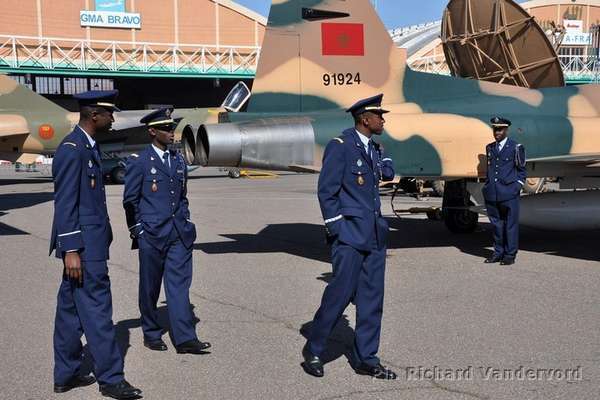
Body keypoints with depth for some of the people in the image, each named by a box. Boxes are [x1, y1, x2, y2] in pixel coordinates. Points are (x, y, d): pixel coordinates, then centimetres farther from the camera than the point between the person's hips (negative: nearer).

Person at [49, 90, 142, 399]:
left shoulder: (88, 146, 15)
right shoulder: (71, 148, -15)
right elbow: (64, 202, -19)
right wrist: (70, 250, -21)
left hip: (89, 243, 10)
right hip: (82, 246, -10)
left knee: (70, 309, 14)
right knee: (96, 310, -4)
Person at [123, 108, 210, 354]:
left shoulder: (179, 161, 12)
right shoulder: (139, 162, -4)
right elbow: (130, 201, -1)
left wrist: (185, 222, 11)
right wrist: (138, 232, -3)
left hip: (179, 234, 4)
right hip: (151, 235, -4)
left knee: (179, 284, -2)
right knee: (150, 287, 7)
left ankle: (185, 338, -4)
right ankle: (151, 334, 22)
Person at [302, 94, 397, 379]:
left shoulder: (373, 147, 15)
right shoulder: (340, 146, -9)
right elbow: (326, 191, -10)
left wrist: (380, 151, 11)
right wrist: (335, 229, -13)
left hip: (374, 234, 8)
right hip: (350, 233, -8)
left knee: (372, 297, 8)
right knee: (341, 292, -7)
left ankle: (366, 359, 16)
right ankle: (313, 350, 11)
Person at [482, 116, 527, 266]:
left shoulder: (516, 147, 2)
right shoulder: (489, 148, 15)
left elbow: (522, 170, 7)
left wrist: (517, 186, -2)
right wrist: (487, 186, 13)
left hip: (509, 193, -4)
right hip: (492, 194, 4)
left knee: (510, 224, 0)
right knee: (496, 224, 9)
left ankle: (510, 255, 6)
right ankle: (498, 252, 17)